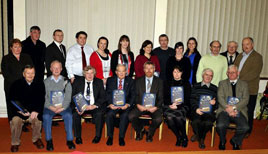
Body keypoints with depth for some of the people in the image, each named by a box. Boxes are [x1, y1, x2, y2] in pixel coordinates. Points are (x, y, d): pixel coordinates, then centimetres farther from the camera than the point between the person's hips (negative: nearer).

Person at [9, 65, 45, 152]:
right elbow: (12, 101, -2)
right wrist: (21, 111, -20)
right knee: (15, 120, -29)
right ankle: (15, 142, -4)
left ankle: (36, 139, 1)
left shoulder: (39, 84, 5)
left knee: (37, 119, -29)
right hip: (19, 111, 0)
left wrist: (36, 111, -17)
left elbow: (41, 100, 2)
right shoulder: (16, 85, 1)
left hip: (34, 111, 1)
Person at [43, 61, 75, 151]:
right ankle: (49, 141, -15)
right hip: (50, 107, 1)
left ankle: (69, 140, -21)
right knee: (45, 116, -29)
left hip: (63, 106, 0)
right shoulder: (46, 82, 12)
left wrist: (62, 107, -14)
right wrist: (51, 107, -13)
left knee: (68, 115, -30)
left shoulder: (66, 81, 11)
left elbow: (68, 97, 2)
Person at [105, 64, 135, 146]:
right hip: (113, 105, 1)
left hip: (125, 105, -1)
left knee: (125, 115, -31)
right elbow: (107, 94, 4)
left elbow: (133, 95, 3)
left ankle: (121, 137, -14)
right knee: (109, 114, -29)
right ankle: (110, 136, -11)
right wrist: (110, 104, -15)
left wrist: (128, 104, -15)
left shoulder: (130, 81, 9)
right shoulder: (110, 80, 11)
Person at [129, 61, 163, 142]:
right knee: (131, 116, -25)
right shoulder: (138, 81, 10)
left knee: (158, 119, -29)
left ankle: (150, 133, 5)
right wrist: (138, 105, -13)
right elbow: (136, 95, 6)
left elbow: (161, 98, 2)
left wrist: (156, 107, -15)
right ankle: (140, 130, 7)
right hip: (141, 106, 1)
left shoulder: (159, 81, 7)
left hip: (154, 106, -1)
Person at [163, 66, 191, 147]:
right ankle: (178, 137, -11)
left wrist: (177, 105, -11)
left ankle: (184, 137, -9)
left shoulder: (186, 83, 11)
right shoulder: (168, 83, 16)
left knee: (178, 117, -33)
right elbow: (165, 98, 11)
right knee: (169, 117, -31)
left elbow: (187, 99, 4)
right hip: (170, 106, 2)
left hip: (182, 106, -1)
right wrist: (171, 104, -10)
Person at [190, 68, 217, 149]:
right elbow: (192, 100, 6)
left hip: (209, 111, 1)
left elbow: (217, 104, 16)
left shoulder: (214, 88, 20)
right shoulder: (196, 86, 17)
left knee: (209, 122, -33)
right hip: (197, 110, -1)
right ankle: (200, 139, 2)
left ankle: (198, 136, 2)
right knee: (196, 121, -34)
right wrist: (196, 108, -12)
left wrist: (214, 103, -8)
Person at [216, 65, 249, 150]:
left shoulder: (244, 84, 14)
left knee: (245, 127, -26)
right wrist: (228, 108, -14)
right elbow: (220, 98, 1)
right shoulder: (222, 83, 14)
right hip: (225, 110, -1)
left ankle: (235, 141, 7)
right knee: (220, 125, -29)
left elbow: (245, 100, 2)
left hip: (239, 111, 1)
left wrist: (234, 107, -14)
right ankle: (222, 141, 6)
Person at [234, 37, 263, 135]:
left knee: (248, 111, 5)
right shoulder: (240, 55, 16)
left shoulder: (257, 57, -6)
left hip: (250, 90, -5)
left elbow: (254, 73, -16)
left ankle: (247, 131, 18)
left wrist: (241, 79, -18)